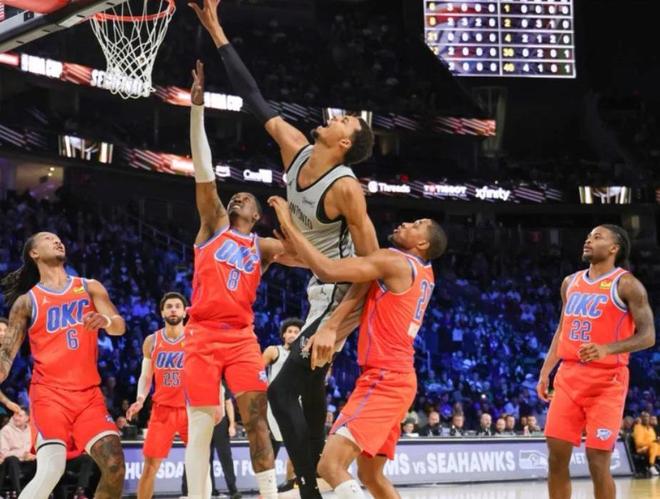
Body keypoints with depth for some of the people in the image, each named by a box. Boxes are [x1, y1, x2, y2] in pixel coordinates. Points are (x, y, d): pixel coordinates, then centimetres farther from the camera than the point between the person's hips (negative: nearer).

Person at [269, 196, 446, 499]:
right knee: (370, 473, 20)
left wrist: (289, 225, -11)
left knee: (331, 465, -18)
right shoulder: (423, 273, 18)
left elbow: (328, 272, -20)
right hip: (394, 379, 10)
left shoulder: (394, 261, -10)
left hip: (384, 380, -10)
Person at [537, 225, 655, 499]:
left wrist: (607, 349, -26)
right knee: (556, 455, 3)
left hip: (607, 380, -6)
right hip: (569, 375, 6)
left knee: (598, 461, -7)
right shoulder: (571, 282, 14)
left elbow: (648, 336, -11)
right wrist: (545, 371, 15)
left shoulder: (626, 284, -6)